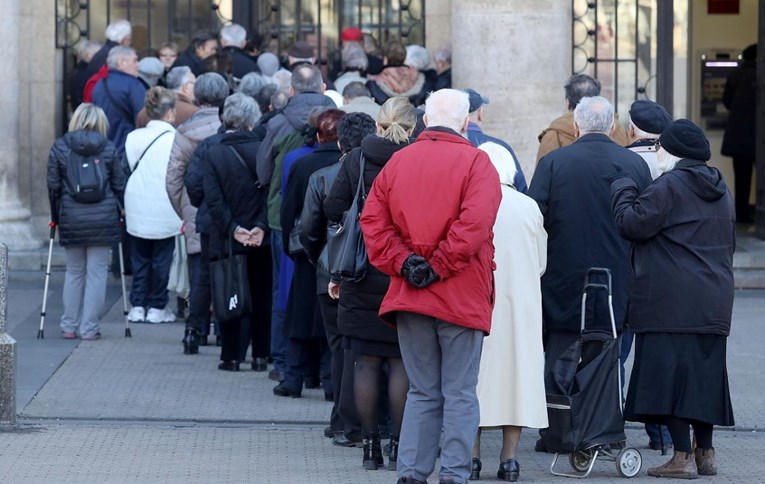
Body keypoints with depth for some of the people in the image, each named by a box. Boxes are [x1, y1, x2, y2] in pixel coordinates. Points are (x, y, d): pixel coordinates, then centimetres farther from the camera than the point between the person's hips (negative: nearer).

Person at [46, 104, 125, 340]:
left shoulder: (59, 148, 1)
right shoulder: (108, 148, 1)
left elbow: (53, 186, 2)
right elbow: (119, 185, 3)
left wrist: (56, 216, 12)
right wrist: (120, 214, 15)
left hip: (71, 220, 1)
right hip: (103, 218, -1)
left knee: (74, 272, 14)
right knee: (97, 272, 4)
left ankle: (69, 326, 14)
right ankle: (89, 328, 2)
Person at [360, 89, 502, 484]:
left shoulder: (398, 161, 8)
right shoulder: (475, 162, -6)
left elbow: (372, 219, 2)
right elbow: (474, 224, -19)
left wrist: (402, 263, -3)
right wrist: (439, 267, -12)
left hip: (408, 297, 4)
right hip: (461, 298, -4)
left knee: (422, 392, 12)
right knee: (460, 394, 1)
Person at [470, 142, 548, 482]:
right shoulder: (530, 208, 2)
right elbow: (541, 262, 9)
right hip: (522, 305, 2)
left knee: (476, 372, 3)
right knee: (516, 368, 6)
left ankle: (472, 455, 0)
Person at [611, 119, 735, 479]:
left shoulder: (669, 186, -11)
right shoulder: (721, 192, 16)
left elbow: (632, 223, -12)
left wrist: (622, 188, 2)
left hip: (671, 304, -8)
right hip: (713, 303, 8)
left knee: (671, 373, -5)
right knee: (703, 372, 13)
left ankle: (683, 457, -8)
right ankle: (705, 453, 16)